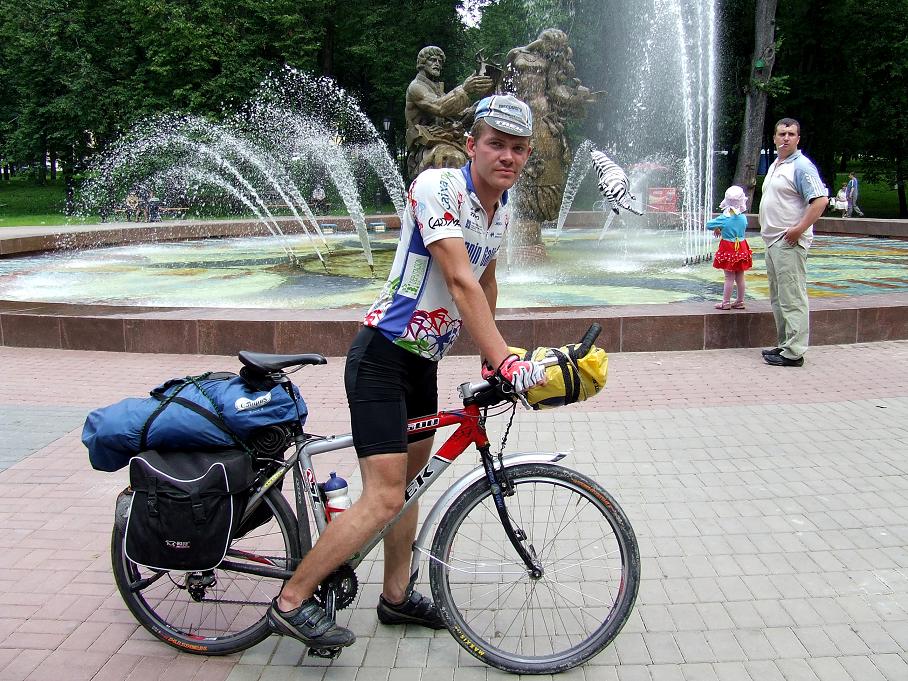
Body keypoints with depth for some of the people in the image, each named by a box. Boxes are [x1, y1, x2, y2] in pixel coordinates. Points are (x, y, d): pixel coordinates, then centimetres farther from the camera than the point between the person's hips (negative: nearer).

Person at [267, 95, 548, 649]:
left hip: (424, 359, 9)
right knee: (385, 498, -13)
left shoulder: (502, 206, 7)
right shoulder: (437, 187, -19)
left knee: (410, 479, 18)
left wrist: (491, 352, 27)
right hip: (383, 357, -9)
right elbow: (460, 282, -29)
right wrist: (505, 362, -34)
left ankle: (397, 596, 35)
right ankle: (291, 602, 3)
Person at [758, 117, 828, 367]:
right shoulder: (774, 165, 18)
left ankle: (794, 352, -6)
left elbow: (821, 199, -19)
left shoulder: (801, 166, -10)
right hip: (772, 241, 10)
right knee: (778, 298, 15)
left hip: (790, 243, -10)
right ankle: (784, 344, 24)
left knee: (792, 298, -8)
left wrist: (799, 229, -21)